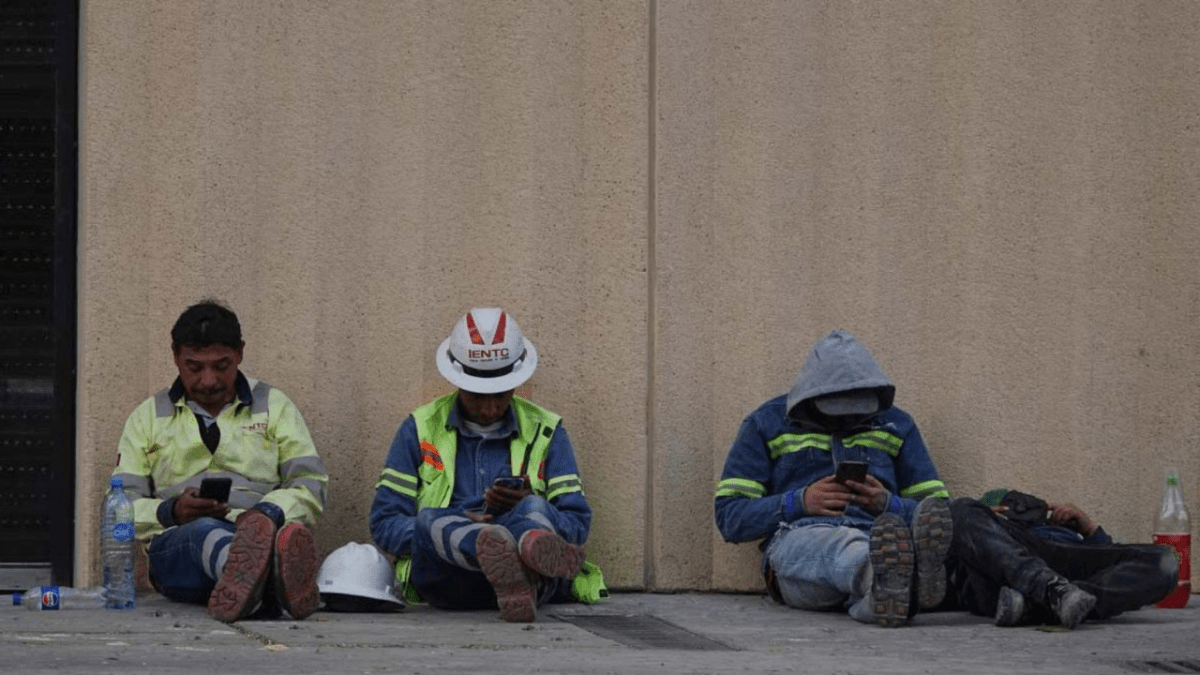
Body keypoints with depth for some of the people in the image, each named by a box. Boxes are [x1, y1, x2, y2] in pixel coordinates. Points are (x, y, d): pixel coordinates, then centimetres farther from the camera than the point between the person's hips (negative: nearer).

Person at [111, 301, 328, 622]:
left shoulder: (274, 406, 21)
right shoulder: (148, 417, 22)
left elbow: (311, 487, 12)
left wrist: (266, 514, -9)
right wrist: (172, 512, -7)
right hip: (177, 546, -1)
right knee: (205, 532, -41)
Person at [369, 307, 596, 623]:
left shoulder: (545, 432, 19)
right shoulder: (420, 429, 18)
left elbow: (577, 524, 12)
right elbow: (385, 523, 10)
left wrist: (528, 504, -9)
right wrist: (452, 528, -8)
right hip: (444, 581, 0)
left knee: (534, 509, -30)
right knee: (430, 520, -32)